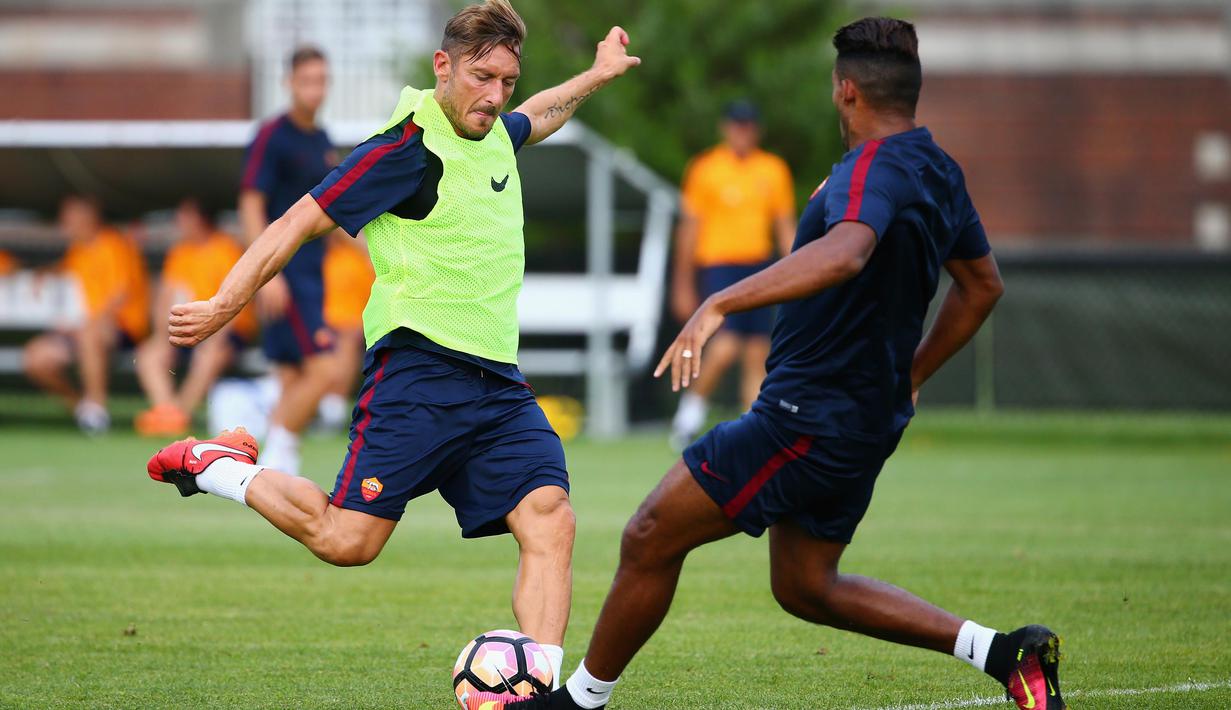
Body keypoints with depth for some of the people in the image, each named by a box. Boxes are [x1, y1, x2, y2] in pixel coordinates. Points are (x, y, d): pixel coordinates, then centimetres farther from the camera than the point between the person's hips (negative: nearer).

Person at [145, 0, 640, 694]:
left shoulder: (495, 133, 15)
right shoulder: (408, 147, -10)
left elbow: (538, 116, 43)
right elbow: (301, 221, -8)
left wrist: (598, 74, 47)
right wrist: (224, 305, -10)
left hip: (498, 382, 7)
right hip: (419, 370, -7)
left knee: (551, 520, -13)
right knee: (347, 540, -13)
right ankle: (217, 467, 10)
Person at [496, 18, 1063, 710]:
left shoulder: (876, 168, -20)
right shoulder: (938, 172, 9)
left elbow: (844, 252, -43)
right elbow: (983, 285, 23)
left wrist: (721, 304, -48)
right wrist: (909, 378, 30)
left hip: (808, 419, -9)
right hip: (870, 423, 10)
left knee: (650, 541, 1)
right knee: (807, 588, 20)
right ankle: (1005, 653, 12)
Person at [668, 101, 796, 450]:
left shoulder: (774, 170, 8)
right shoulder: (705, 169, -2)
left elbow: (785, 227, 14)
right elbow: (690, 228, 1)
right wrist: (683, 285, 0)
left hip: (759, 269, 4)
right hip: (717, 266, -4)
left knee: (757, 355, 1)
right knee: (726, 347, -18)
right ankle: (693, 406, 5)